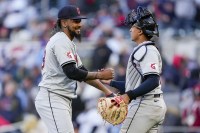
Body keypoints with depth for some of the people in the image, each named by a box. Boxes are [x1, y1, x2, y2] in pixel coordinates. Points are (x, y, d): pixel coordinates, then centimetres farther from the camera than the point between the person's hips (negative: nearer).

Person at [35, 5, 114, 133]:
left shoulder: (68, 43, 20)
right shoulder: (61, 41, -12)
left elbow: (82, 72, 21)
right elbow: (72, 72, -23)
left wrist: (106, 91, 14)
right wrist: (100, 75, -16)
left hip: (61, 100, 11)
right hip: (52, 99, -11)